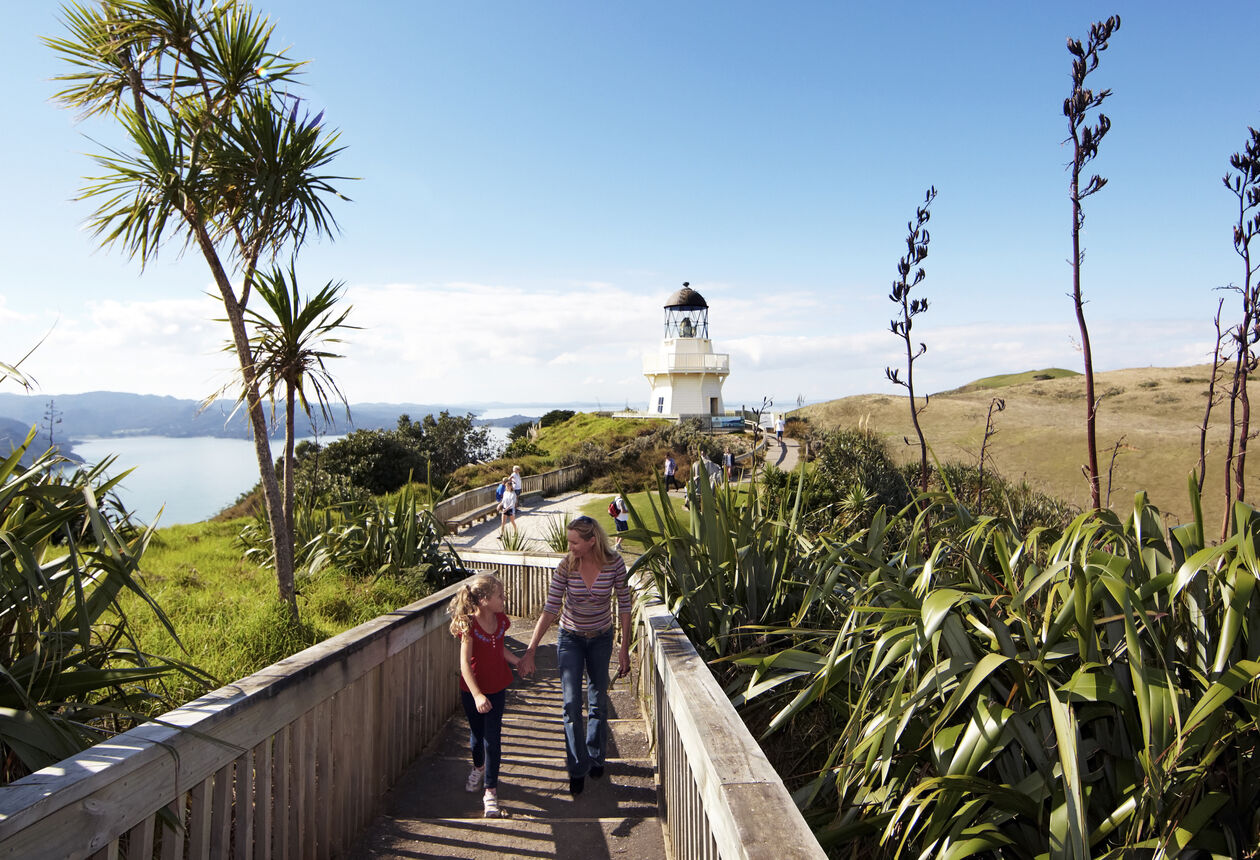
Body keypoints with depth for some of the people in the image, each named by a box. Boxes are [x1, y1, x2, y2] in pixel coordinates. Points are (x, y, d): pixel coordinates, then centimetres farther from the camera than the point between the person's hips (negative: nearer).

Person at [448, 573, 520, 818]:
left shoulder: (501, 619, -4)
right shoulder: (469, 626, -22)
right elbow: (465, 663, -25)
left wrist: (518, 661, 6)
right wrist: (477, 695, -32)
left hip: (497, 687, 3)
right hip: (472, 689, -3)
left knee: (492, 739, -2)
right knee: (476, 733, 18)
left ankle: (490, 792, 4)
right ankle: (478, 768, 48)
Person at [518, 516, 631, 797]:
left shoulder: (615, 564, -20)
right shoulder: (566, 566, -20)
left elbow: (624, 606, -9)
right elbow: (550, 610, -18)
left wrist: (624, 649, -8)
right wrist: (529, 652, -22)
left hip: (601, 638, 1)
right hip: (571, 639, 0)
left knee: (598, 702, 12)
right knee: (572, 703, -5)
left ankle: (595, 757, 34)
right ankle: (577, 768, 10)